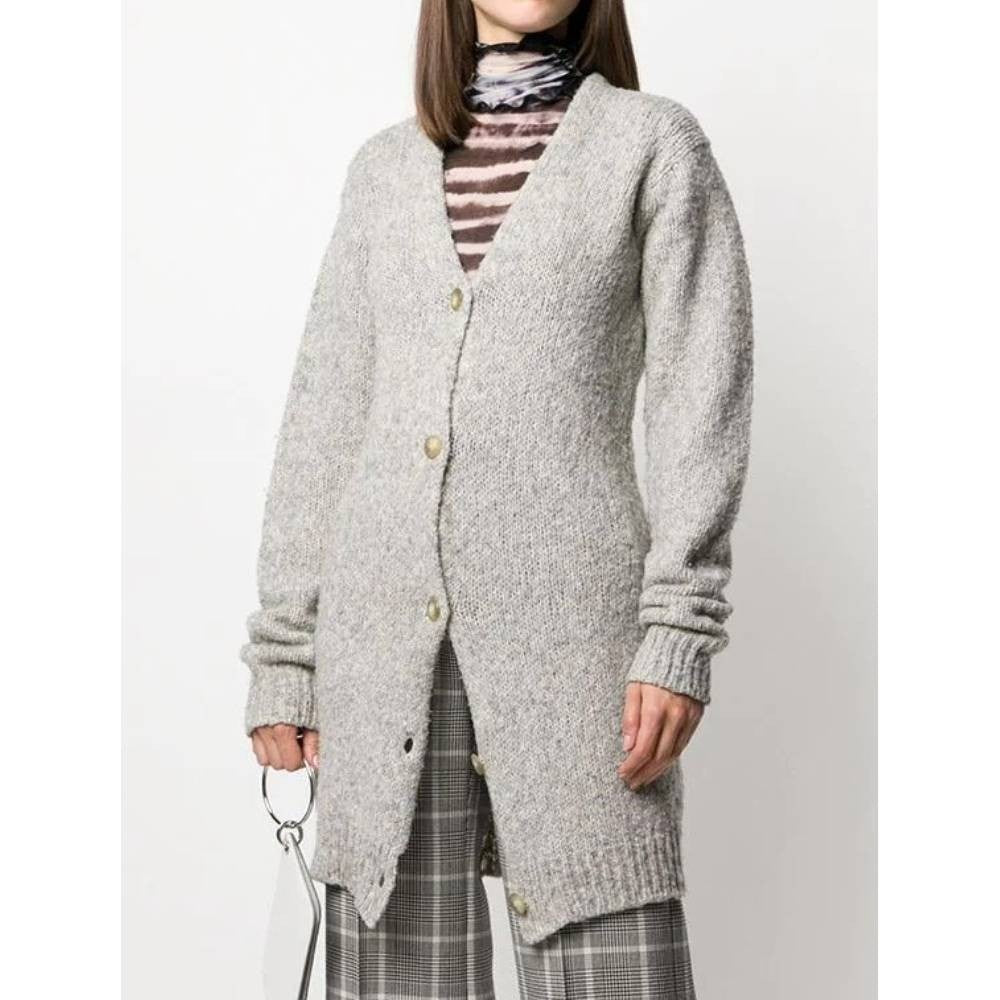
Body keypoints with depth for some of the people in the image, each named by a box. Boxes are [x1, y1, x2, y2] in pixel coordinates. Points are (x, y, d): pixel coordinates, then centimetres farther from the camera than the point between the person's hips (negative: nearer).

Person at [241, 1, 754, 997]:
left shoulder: (652, 142, 7)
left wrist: (677, 638, -11)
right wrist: (281, 655, 7)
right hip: (383, 633, 3)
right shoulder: (385, 167, 15)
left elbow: (698, 396, -1)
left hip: (568, 618, -2)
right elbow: (325, 418, 13)